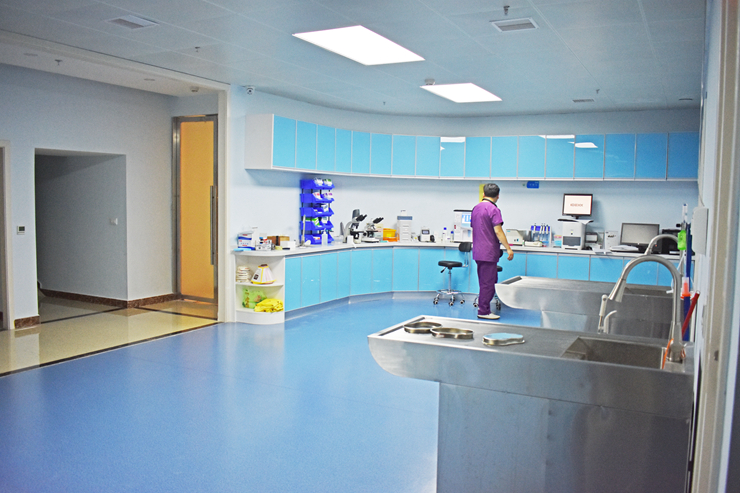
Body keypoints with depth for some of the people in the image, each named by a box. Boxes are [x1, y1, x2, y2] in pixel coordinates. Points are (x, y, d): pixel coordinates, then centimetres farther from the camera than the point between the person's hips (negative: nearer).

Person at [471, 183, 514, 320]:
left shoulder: (476, 208, 13)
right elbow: (498, 231, -19)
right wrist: (508, 248, -15)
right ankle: (484, 311, 1)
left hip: (478, 251, 9)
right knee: (488, 283, -3)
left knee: (485, 282, 16)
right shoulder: (493, 209, -14)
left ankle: (484, 308, 20)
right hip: (489, 252, -9)